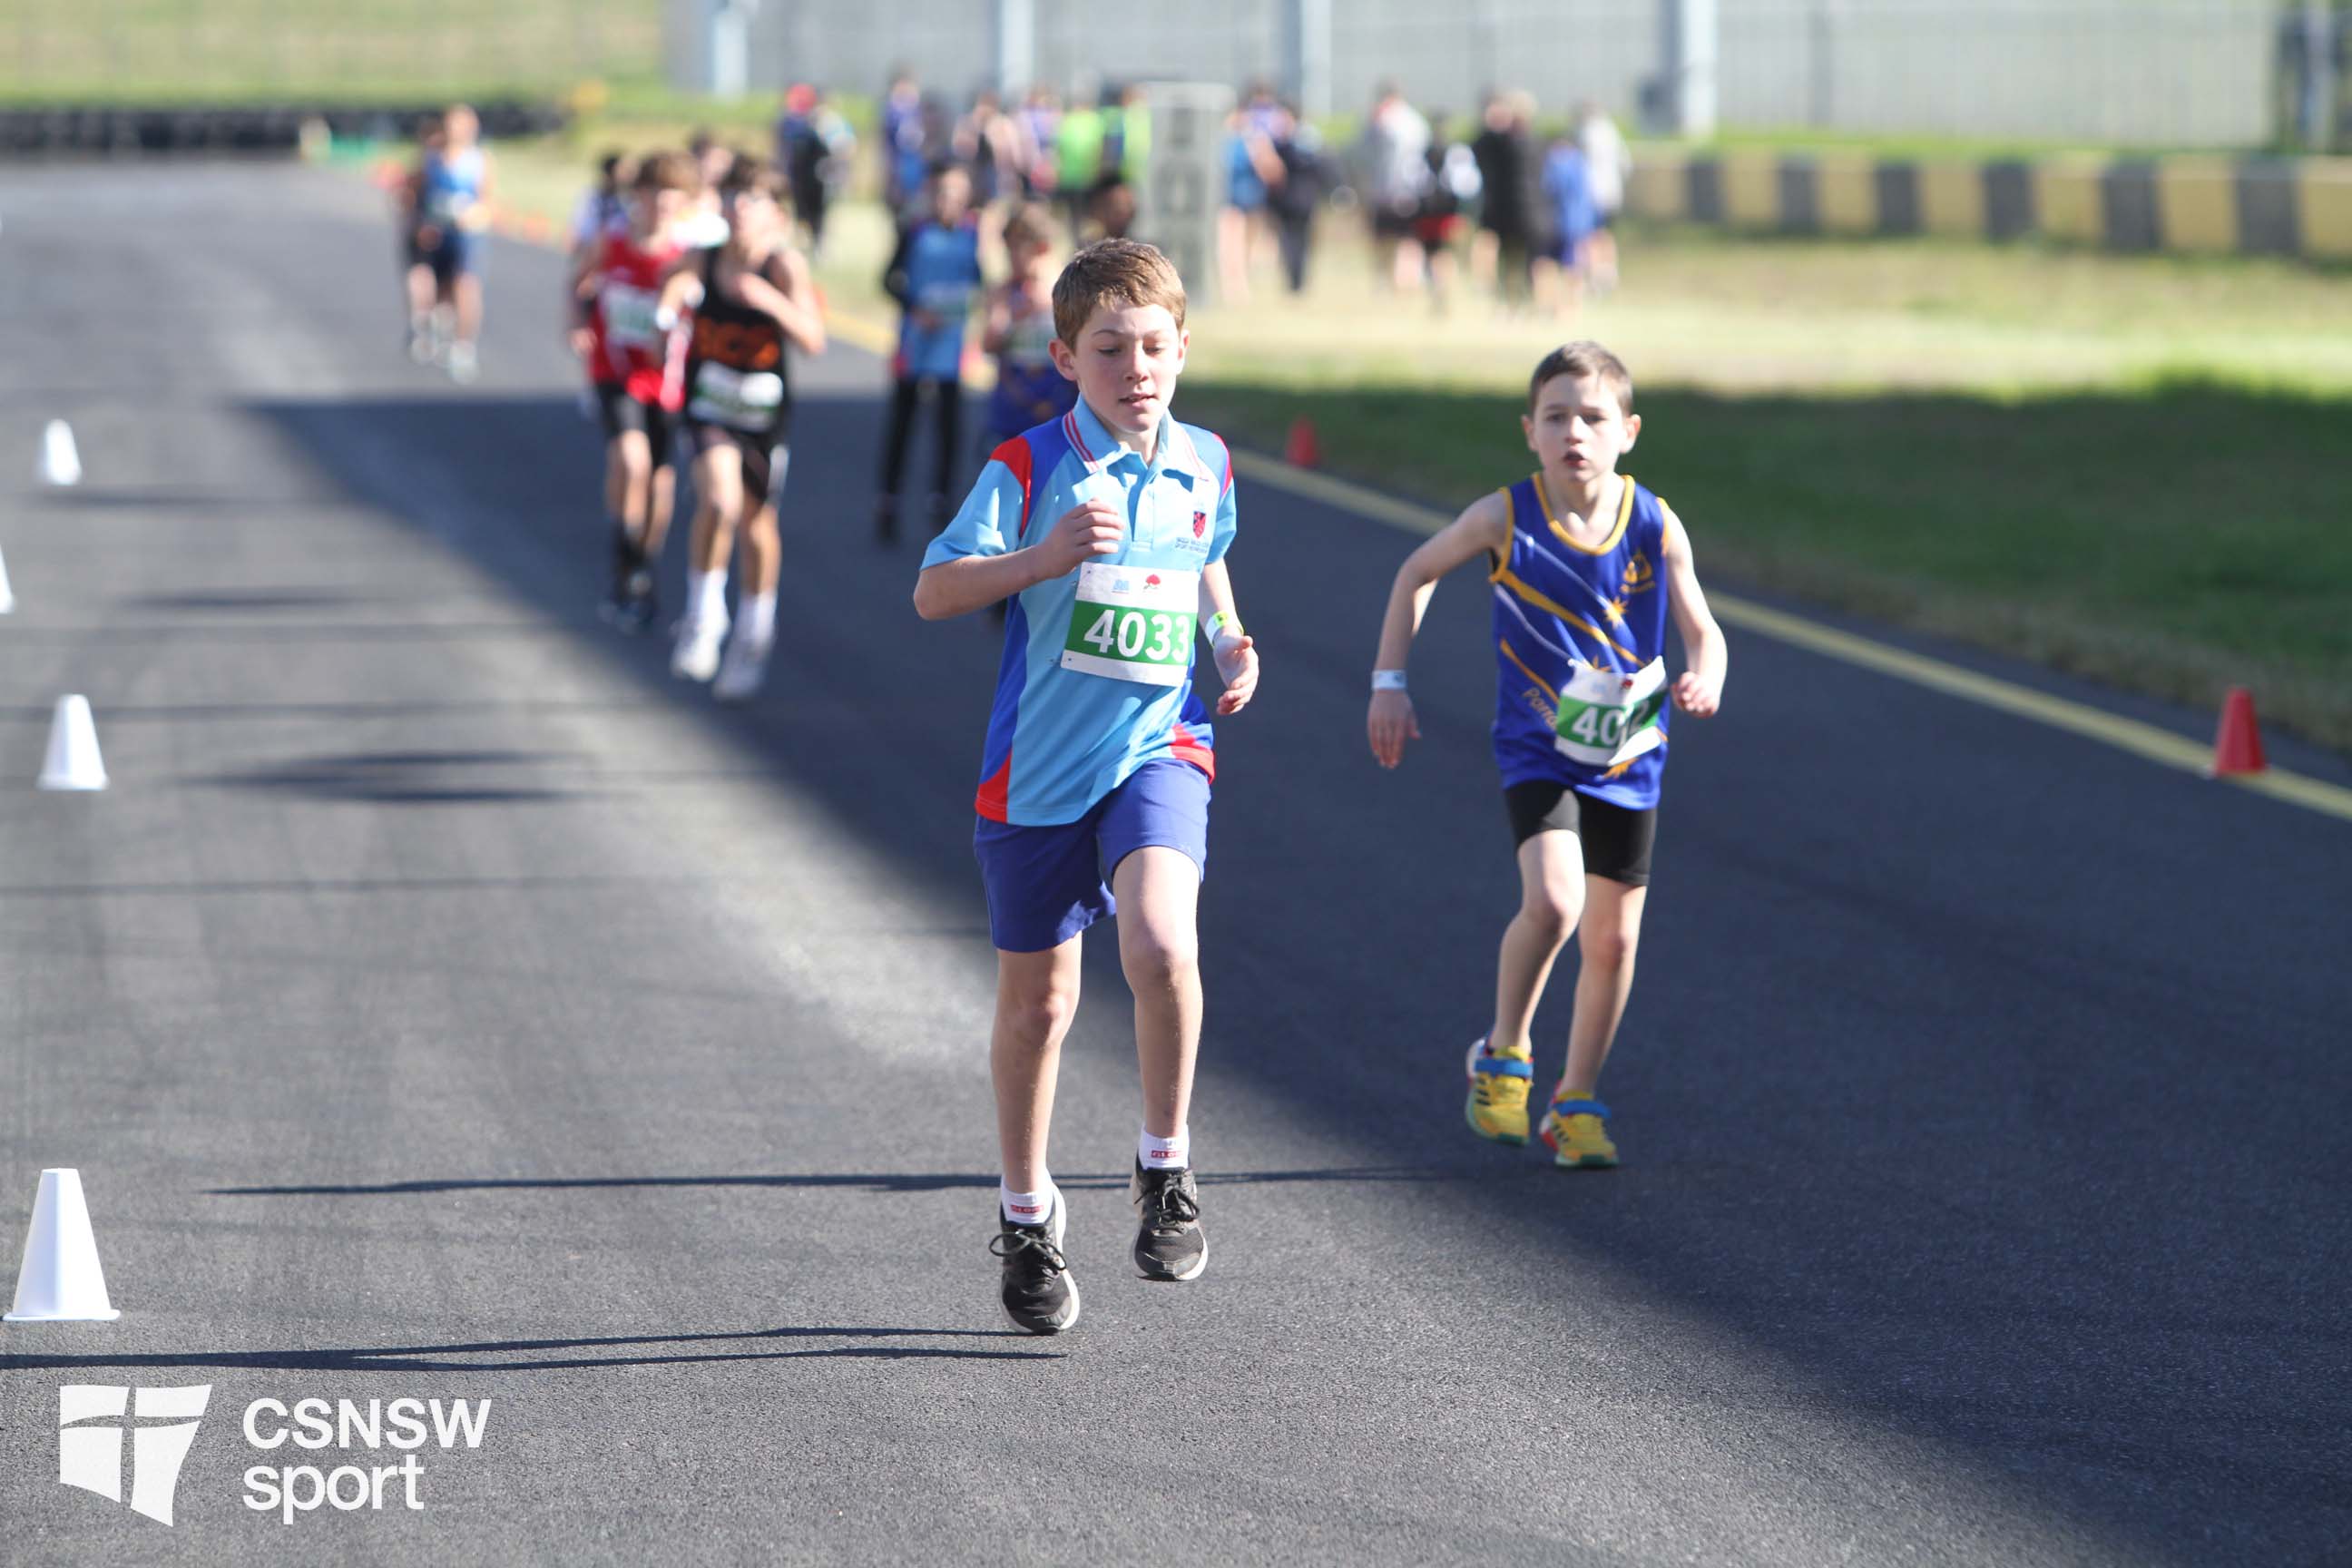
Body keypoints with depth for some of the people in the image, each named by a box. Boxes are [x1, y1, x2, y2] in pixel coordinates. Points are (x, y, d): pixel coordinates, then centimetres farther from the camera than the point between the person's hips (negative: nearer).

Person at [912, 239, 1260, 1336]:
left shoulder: (1204, 466, 5)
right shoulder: (1030, 470, -8)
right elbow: (933, 591, -15)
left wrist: (1231, 646, 6)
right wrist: (1040, 558, -29)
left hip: (1157, 751, 1)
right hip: (1037, 770, -1)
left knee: (1160, 945, -27)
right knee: (1037, 1002, 11)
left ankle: (1164, 1166, -6)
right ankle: (1026, 1216, 32)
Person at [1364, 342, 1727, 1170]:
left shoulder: (1656, 527, -9)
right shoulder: (1505, 518, -13)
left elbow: (1702, 630, -3)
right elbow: (1415, 575, 4)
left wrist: (1704, 678, -26)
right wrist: (1389, 682, 0)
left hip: (1628, 758, 3)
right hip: (1538, 751, -3)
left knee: (1612, 938, 8)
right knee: (1552, 900, -24)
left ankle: (1577, 1103, 27)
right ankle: (1503, 1054, 1)